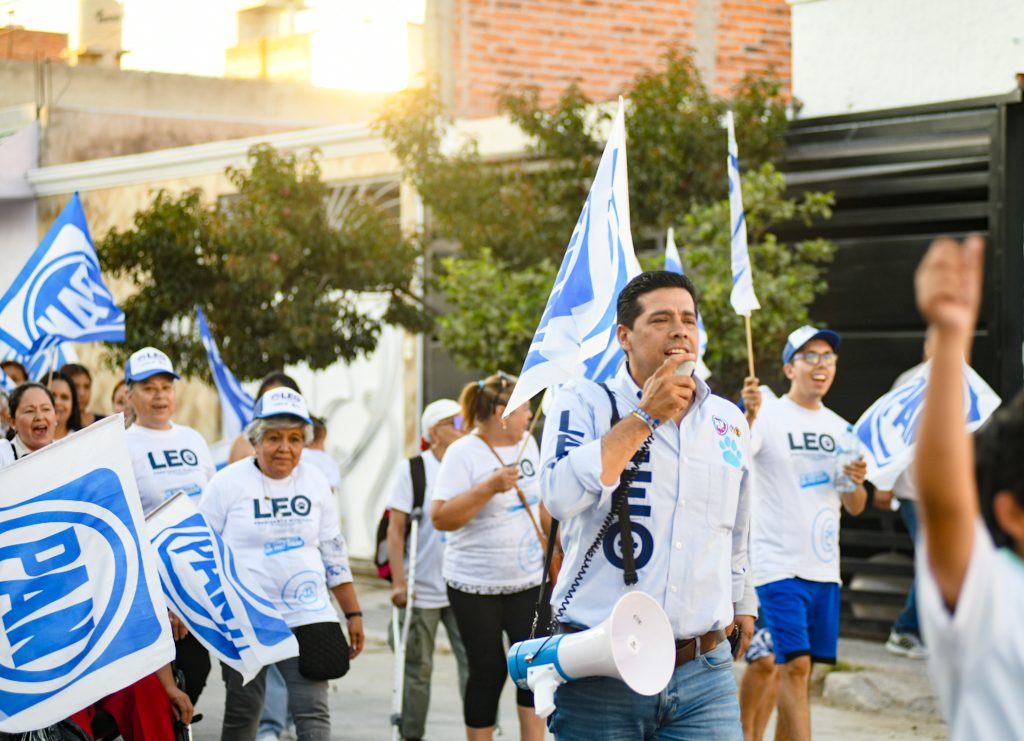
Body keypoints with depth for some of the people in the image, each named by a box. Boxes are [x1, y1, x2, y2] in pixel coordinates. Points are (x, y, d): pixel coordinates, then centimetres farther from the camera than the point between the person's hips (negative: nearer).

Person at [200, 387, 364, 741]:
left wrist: (353, 613, 12)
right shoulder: (228, 483, -3)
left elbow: (334, 555, 14)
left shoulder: (315, 483, 8)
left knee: (313, 712, -7)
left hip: (307, 616, 2)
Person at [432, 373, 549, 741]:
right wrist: (490, 487, -26)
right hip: (476, 585, -5)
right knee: (488, 671, 0)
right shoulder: (463, 453, -13)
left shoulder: (527, 443, 6)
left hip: (528, 580, 5)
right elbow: (440, 518, -19)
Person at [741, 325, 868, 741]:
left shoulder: (840, 429, 14)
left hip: (825, 567, 6)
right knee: (795, 665, -13)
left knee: (799, 669, 9)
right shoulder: (768, 417, -5)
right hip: (779, 564, -6)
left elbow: (854, 508, 18)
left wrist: (856, 483, -5)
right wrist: (748, 415, -43)